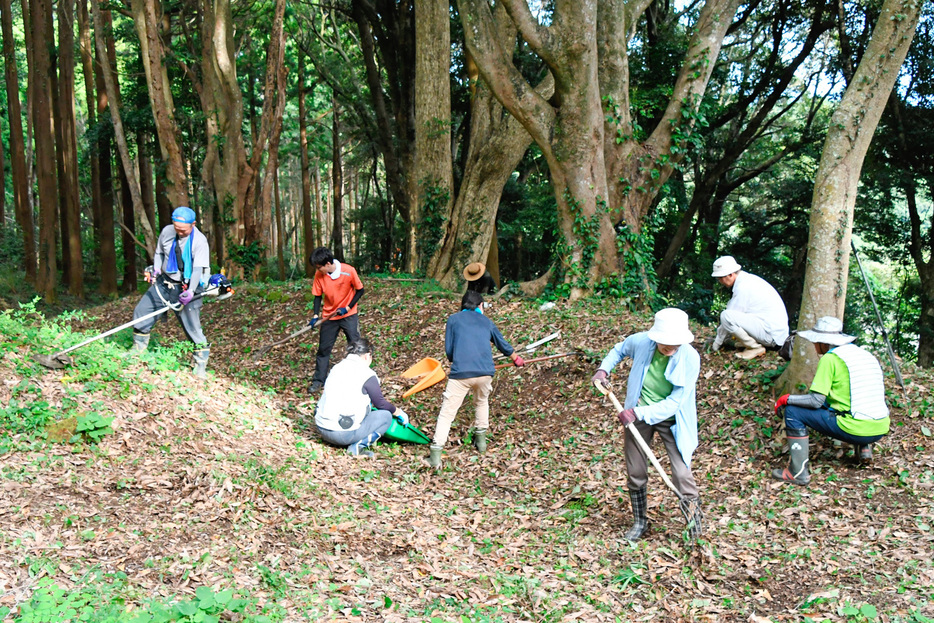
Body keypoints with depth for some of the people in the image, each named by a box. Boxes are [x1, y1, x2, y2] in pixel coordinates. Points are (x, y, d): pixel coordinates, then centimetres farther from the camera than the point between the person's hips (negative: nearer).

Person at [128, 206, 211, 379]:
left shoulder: (199, 241, -16)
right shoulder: (166, 232, -2)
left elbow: (198, 269, -22)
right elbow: (159, 252, 16)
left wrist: (191, 291, -33)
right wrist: (156, 269, 0)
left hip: (187, 288, -6)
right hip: (164, 282, 6)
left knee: (193, 327, -10)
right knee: (141, 311, 11)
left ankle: (201, 365, 1)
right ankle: (138, 348, 33)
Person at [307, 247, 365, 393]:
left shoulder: (349, 271, -21)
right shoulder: (319, 275, -12)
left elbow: (360, 290, -8)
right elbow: (318, 295, -1)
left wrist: (347, 308, -16)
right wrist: (315, 316, -12)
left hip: (349, 315, -3)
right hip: (329, 316, 3)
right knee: (323, 348, 7)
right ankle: (318, 381, 18)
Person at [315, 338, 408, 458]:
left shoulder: (337, 367, 13)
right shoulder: (366, 374, -8)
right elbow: (380, 403, 1)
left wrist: (368, 404, 40)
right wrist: (399, 412, 20)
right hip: (342, 434, -8)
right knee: (385, 416, 6)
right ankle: (358, 446, -10)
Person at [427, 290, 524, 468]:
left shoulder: (453, 319, 14)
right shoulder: (486, 321, 21)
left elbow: (448, 350, 10)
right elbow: (503, 345, 34)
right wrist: (517, 358, 53)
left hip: (460, 373, -3)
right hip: (485, 372, 3)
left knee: (447, 413, 2)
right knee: (481, 402, 32)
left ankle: (435, 456, -5)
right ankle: (481, 440, 39)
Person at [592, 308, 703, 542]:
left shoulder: (690, 358, -23)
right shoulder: (640, 342, -16)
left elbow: (675, 402, -22)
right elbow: (620, 350, 10)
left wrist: (639, 413, -27)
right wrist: (603, 369, -5)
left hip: (671, 420, -2)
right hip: (637, 416, 3)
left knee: (681, 474, -11)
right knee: (636, 474, 10)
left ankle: (695, 521, 14)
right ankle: (640, 522, 33)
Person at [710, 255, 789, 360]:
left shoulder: (742, 287, -18)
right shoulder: (746, 279, 12)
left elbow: (729, 318, -13)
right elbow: (733, 311, 21)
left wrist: (716, 344, -2)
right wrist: (718, 336, 22)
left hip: (771, 334, -10)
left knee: (726, 316, -24)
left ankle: (756, 347, -12)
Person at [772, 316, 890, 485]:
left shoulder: (830, 358, -7)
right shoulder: (866, 354, 15)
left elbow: (816, 401, -11)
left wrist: (786, 399, 4)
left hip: (857, 430, -8)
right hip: (881, 429, 8)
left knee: (793, 411, 0)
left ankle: (798, 472, -3)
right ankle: (864, 448, 19)